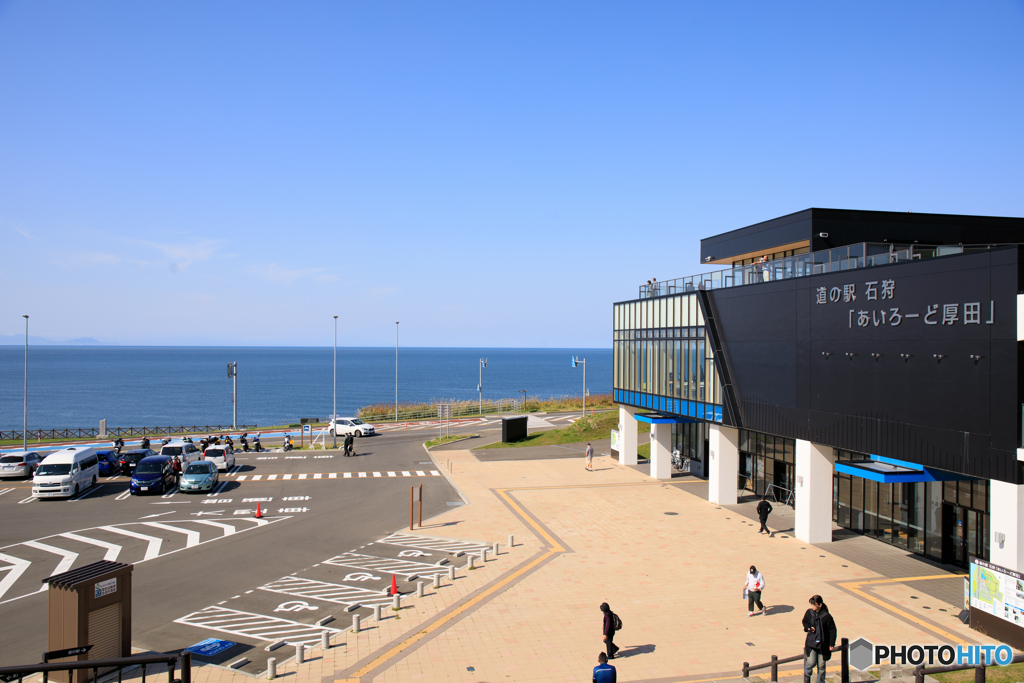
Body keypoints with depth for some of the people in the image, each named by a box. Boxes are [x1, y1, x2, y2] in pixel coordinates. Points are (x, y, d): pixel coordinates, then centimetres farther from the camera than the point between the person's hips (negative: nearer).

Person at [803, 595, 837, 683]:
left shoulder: (826, 616, -14)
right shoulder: (809, 613, -5)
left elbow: (832, 630, -5)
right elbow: (805, 622, 14)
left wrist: (831, 644, -5)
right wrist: (808, 628, -7)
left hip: (823, 644, -1)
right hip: (811, 642, 1)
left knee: (821, 665, 7)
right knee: (811, 663, -8)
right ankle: (806, 676, 22)